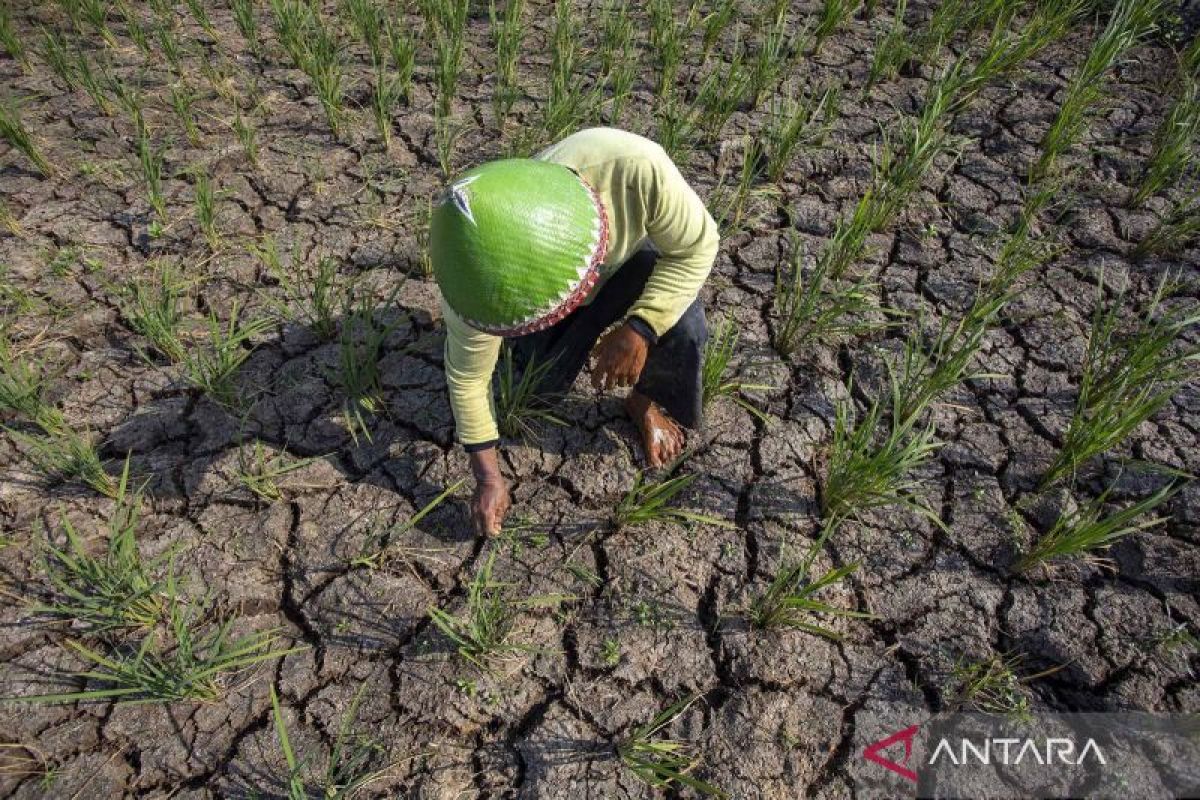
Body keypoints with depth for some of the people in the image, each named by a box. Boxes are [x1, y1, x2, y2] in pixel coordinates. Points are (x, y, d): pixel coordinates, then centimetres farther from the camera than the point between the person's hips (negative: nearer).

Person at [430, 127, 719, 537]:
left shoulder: (636, 168, -44)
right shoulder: (482, 272, -38)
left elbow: (696, 245, -26)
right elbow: (467, 374, -22)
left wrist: (639, 328, -38)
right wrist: (487, 475, -17)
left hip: (625, 257, 0)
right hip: (539, 272, 1)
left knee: (681, 327, -26)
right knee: (545, 383, -9)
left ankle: (645, 401, 6)